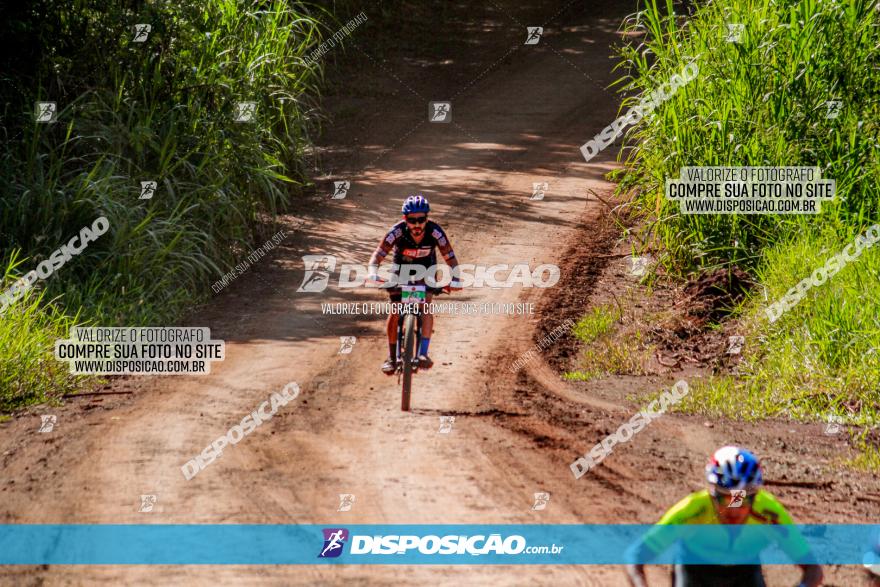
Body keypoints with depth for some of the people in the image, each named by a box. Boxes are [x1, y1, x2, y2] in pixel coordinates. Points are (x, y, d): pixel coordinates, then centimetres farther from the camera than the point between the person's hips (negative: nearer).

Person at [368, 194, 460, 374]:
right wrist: (373, 273, -52)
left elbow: (450, 257, -26)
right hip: (401, 267, 0)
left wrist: (455, 279, -43)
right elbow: (378, 254, -32)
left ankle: (423, 353, -23)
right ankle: (391, 357, 5)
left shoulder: (434, 231, -31)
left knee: (426, 305, -23)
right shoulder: (398, 231, -32)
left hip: (425, 269, 0)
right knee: (395, 312, -9)